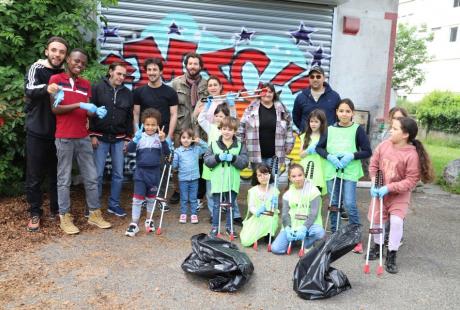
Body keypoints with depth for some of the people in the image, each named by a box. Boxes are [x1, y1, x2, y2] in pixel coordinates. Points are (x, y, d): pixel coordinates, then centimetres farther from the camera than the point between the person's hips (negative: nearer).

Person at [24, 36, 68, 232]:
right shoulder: (37, 68, -6)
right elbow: (30, 89, -26)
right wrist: (46, 88, -48)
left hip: (59, 132, 4)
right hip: (37, 132, -3)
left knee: (57, 174, 11)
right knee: (34, 176, 3)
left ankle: (56, 209, 25)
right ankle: (35, 213, 16)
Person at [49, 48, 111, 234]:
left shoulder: (86, 84, 13)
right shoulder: (56, 79, -1)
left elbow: (86, 112, 11)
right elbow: (55, 109, -10)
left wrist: (96, 111, -11)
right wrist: (79, 105, -19)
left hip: (83, 137, 5)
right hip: (64, 138, -5)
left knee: (91, 177, 8)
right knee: (64, 179, 3)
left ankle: (95, 214, 18)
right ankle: (65, 218, 12)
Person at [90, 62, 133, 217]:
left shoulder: (127, 93, 9)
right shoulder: (98, 88, -2)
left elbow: (129, 117, 11)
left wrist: (128, 138, 7)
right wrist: (92, 135, -8)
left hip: (119, 139, 3)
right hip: (100, 137, -3)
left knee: (118, 174, 5)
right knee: (97, 174, 0)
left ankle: (114, 204, 19)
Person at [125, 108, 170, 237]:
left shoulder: (159, 138, -1)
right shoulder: (140, 137, -4)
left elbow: (166, 153, -11)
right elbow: (129, 149, -15)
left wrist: (163, 140, -27)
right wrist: (135, 139, -33)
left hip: (154, 172, 2)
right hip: (141, 171, -2)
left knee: (151, 198, 15)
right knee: (137, 199, -3)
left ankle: (149, 220, 31)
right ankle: (134, 224, 5)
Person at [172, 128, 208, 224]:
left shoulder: (196, 149, 2)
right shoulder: (178, 151, -4)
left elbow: (207, 148, 6)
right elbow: (174, 165, 0)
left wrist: (200, 142, -6)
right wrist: (171, 160, -19)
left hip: (194, 178, 1)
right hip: (183, 179, -1)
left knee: (193, 198, 12)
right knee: (184, 198, 12)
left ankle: (194, 214, 22)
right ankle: (183, 214, 24)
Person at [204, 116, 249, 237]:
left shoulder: (240, 146, 1)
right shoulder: (214, 144, 0)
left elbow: (244, 162, -5)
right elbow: (206, 160, -4)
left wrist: (234, 158, -21)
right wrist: (217, 157, -20)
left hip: (232, 182, 1)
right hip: (218, 181, -1)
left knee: (231, 205, 13)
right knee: (216, 205, 9)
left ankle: (229, 226, 29)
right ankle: (214, 227, 22)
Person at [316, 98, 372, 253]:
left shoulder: (358, 129, -1)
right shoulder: (330, 129, 7)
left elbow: (368, 152, 0)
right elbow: (319, 147, 9)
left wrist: (352, 155, -15)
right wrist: (329, 156, -9)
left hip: (350, 171, -3)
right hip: (331, 171, 3)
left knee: (349, 205, -9)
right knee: (334, 204, 11)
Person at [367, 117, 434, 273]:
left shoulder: (412, 154, -22)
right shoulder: (383, 145, -11)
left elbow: (411, 181, -20)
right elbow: (373, 165, 0)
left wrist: (389, 188, -25)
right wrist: (374, 183, -11)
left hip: (399, 194, -4)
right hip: (380, 191, 4)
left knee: (396, 221, -16)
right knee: (375, 219, 10)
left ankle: (391, 255, 4)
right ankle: (377, 246, 37)